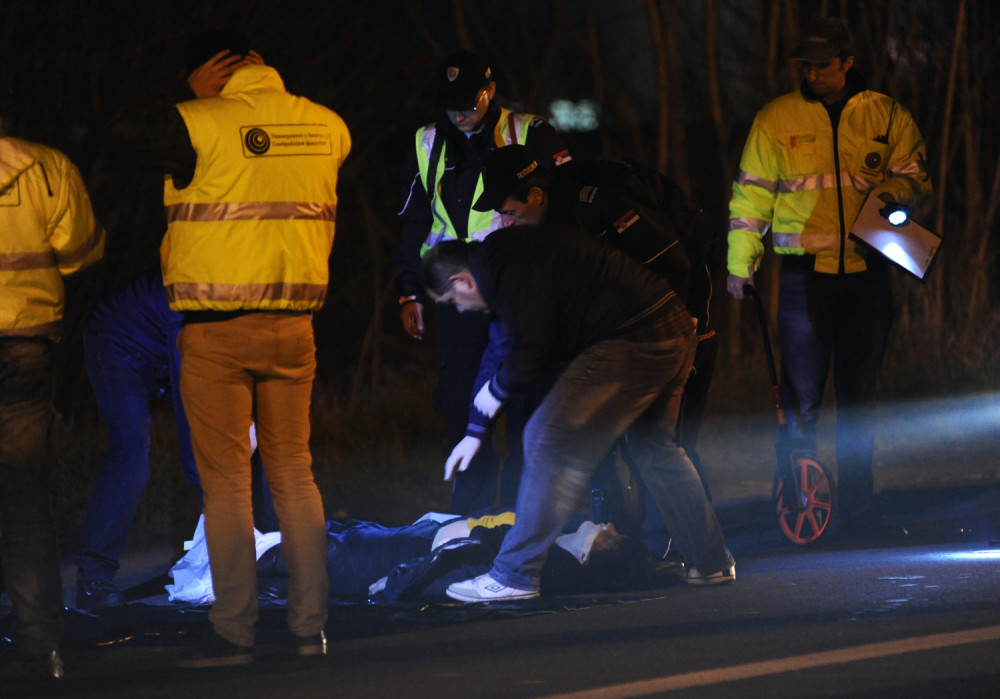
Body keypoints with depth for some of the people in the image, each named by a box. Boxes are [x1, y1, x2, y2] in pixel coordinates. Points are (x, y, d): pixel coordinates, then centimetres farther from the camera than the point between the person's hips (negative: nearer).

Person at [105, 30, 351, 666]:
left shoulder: (204, 124, -12)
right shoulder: (324, 125, 3)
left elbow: (126, 130, -7)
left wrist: (188, 95, 1)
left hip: (217, 332, -4)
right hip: (292, 327, 4)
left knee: (225, 481, 1)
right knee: (293, 471, 13)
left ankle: (235, 631, 0)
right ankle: (311, 625, 12)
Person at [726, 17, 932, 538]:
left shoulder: (886, 117, 7)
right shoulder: (777, 119, 4)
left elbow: (914, 178, 10)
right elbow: (751, 193, 8)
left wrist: (893, 191, -13)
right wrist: (740, 261, 3)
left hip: (867, 274, 2)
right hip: (804, 274, -2)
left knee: (859, 395, 6)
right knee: (802, 398, -5)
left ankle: (856, 504, 12)